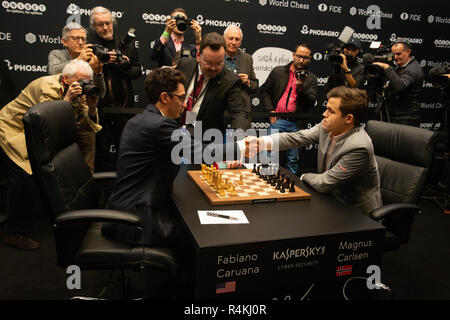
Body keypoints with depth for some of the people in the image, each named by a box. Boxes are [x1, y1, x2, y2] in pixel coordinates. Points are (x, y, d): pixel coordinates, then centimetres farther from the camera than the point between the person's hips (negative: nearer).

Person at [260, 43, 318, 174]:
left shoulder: (311, 78, 9)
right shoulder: (278, 71, 9)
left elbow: (311, 102, -1)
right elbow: (265, 90, 13)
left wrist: (301, 88, -19)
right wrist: (270, 110, 1)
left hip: (297, 124, 0)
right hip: (278, 120, 0)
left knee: (292, 160, 7)